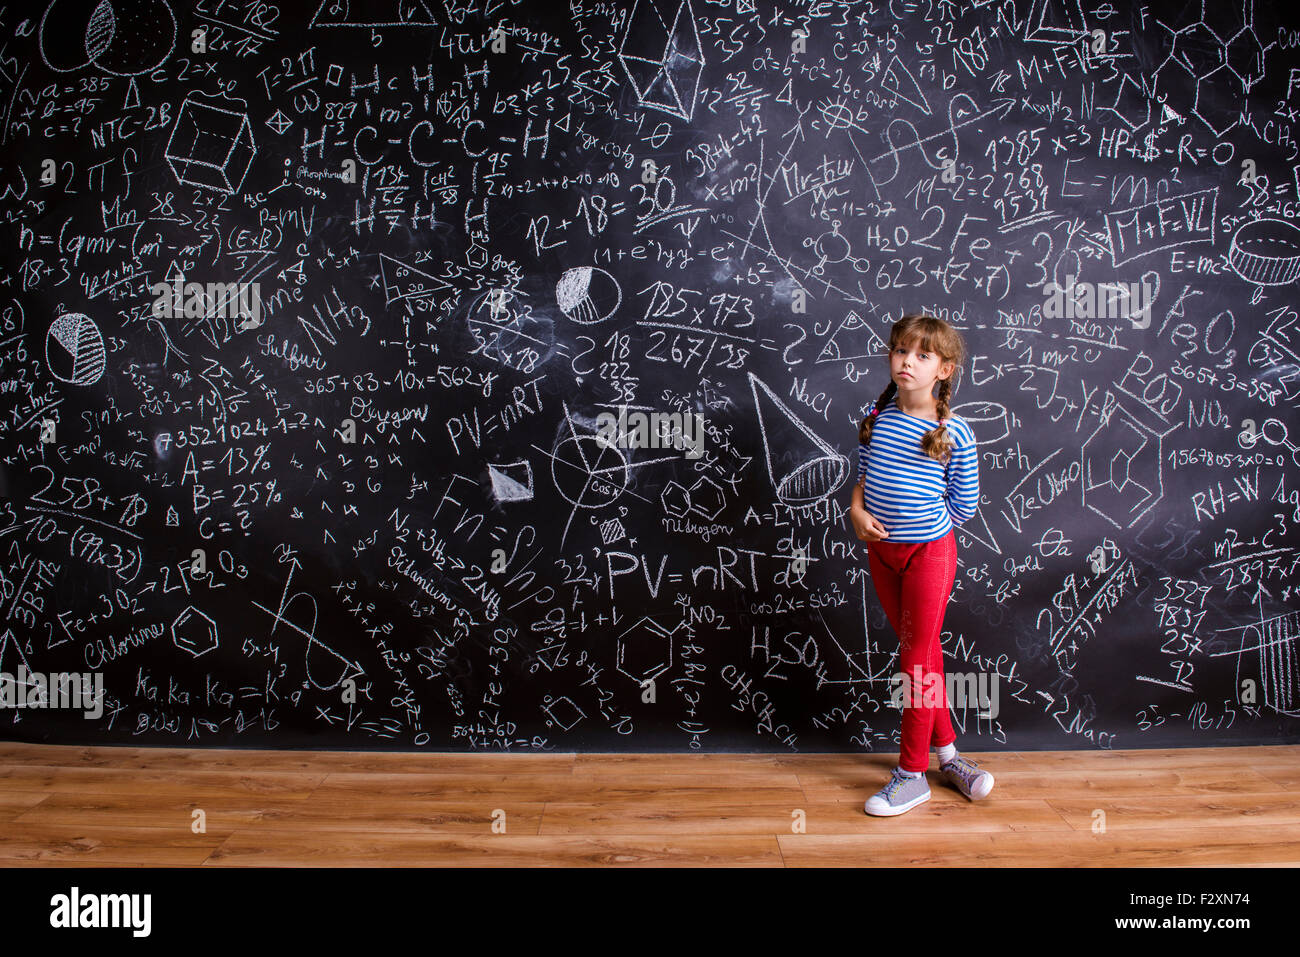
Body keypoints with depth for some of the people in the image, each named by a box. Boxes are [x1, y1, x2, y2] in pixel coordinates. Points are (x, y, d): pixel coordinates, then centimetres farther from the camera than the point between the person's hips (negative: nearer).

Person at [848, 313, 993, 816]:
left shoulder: (954, 433, -12)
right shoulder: (877, 416, 0)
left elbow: (964, 503, -4)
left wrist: (915, 520, -6)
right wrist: (857, 511, -6)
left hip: (929, 551, -5)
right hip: (882, 550, 5)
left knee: (917, 659, 1)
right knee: (919, 654, 15)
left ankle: (912, 774, 13)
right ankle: (947, 753, 30)